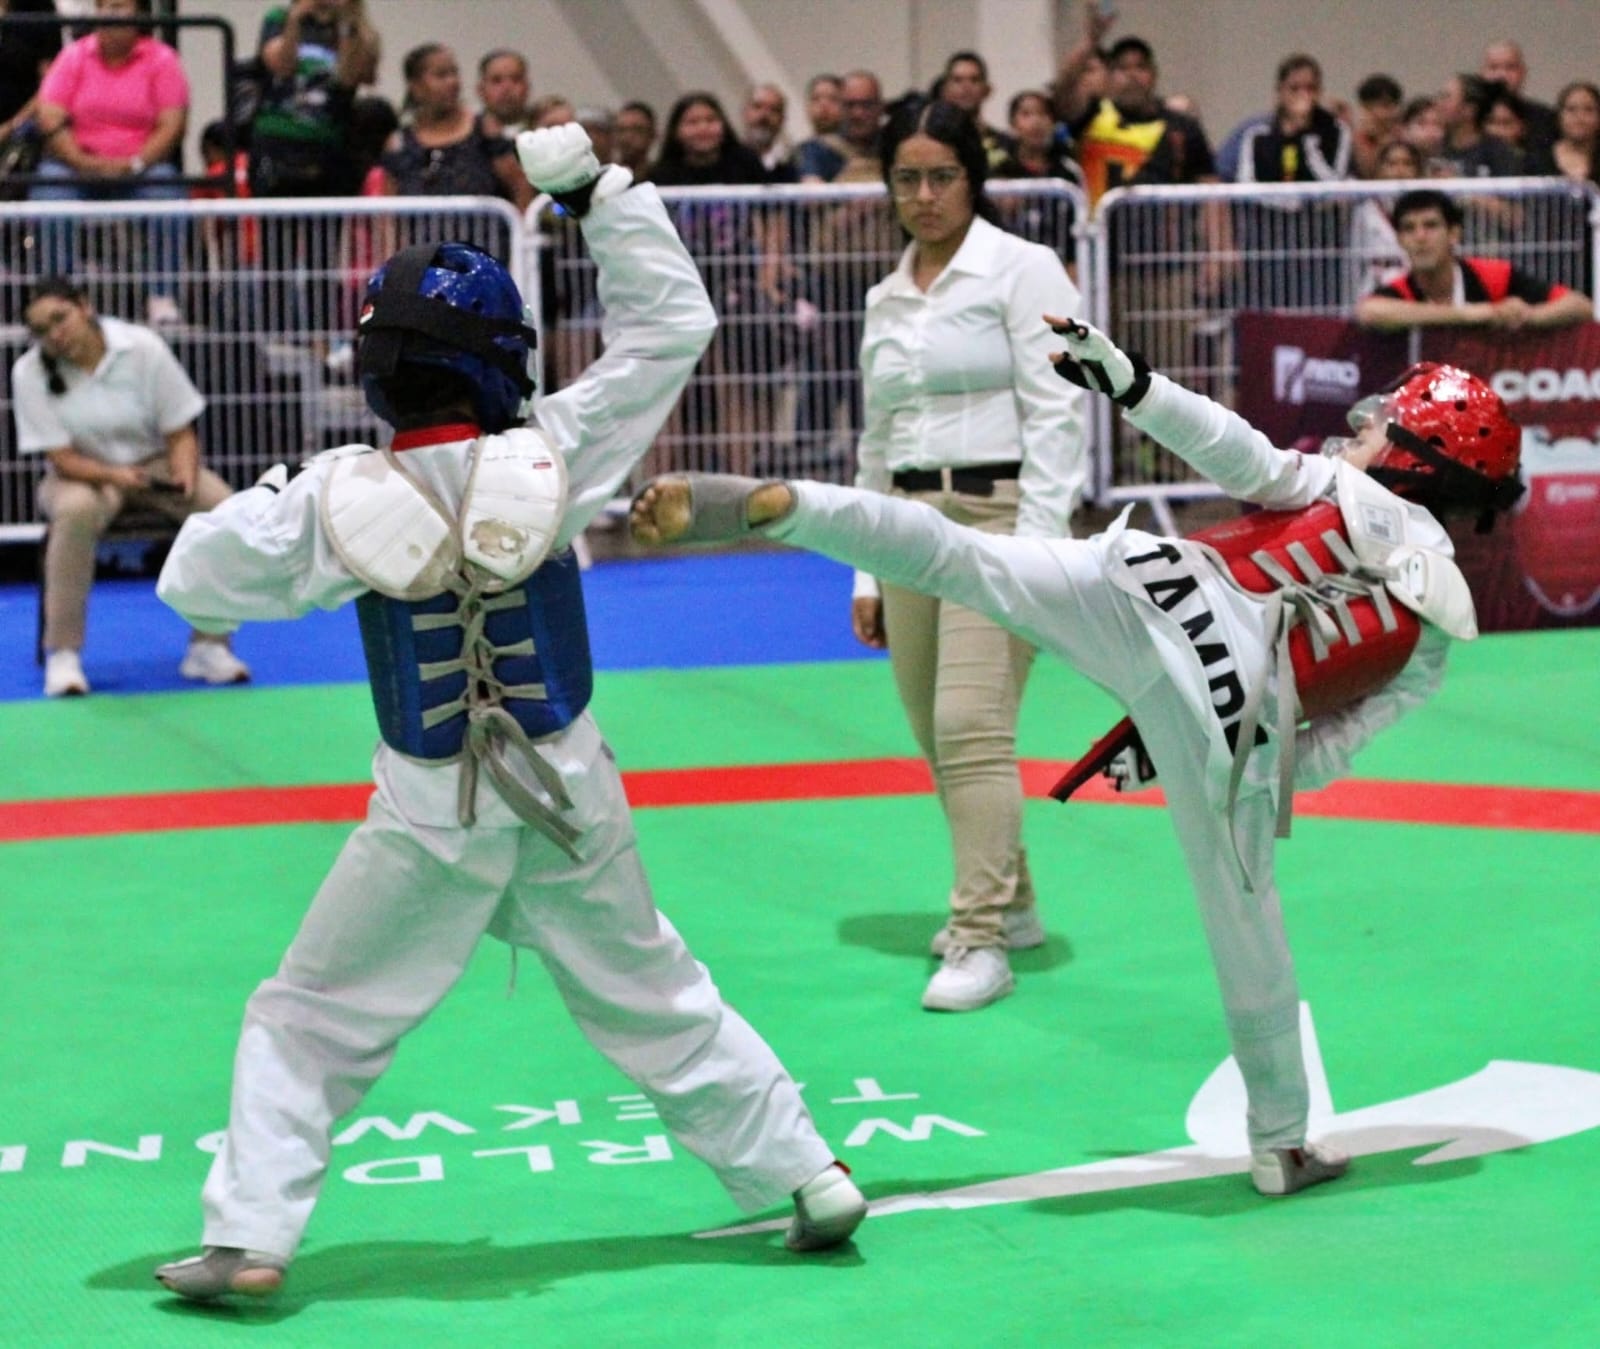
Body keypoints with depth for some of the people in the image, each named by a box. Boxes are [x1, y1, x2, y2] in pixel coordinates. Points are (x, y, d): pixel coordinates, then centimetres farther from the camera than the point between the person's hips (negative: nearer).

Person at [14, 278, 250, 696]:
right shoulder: (29, 372, -12)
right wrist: (114, 475, -33)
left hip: (155, 464, 1)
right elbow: (62, 457, -14)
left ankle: (208, 646, -16)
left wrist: (184, 477, -27)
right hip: (83, 474, -1)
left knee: (222, 505, -27)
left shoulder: (143, 347, -12)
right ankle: (62, 655, -30)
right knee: (76, 510, -39)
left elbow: (181, 431, -6)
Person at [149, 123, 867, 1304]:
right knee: (661, 1006, 18)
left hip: (432, 822, -2)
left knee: (308, 1021, 11)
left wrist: (265, 498, 13)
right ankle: (804, 1175, 23)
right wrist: (597, 188, 4)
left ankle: (247, 1237, 4)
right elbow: (672, 322, -1)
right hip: (574, 805, 2)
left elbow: (192, 581, -2)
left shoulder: (337, 499, -13)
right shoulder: (554, 457, -11)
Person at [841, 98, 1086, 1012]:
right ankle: (1011, 902, 28)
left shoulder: (1021, 270, -3)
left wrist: (1037, 545, -17)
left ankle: (980, 941, -13)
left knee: (972, 726, -16)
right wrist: (867, 572, 16)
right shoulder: (887, 300, 16)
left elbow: (1057, 413, -9)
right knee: (941, 739, 9)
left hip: (1002, 510, -7)